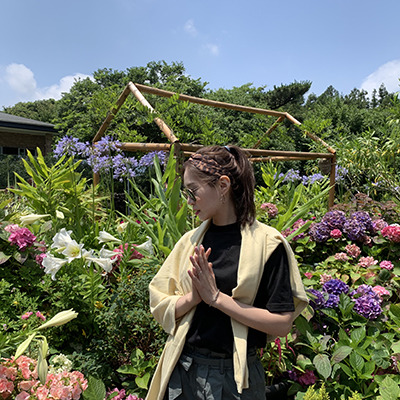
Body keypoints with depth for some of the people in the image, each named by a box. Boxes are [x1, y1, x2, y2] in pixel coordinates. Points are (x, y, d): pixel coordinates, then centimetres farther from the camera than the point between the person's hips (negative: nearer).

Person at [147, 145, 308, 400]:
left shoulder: (266, 243, -12)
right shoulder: (190, 241, 1)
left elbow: (282, 323, -15)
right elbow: (160, 306, 2)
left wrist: (216, 297, -18)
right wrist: (194, 296, -17)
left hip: (237, 376, -3)